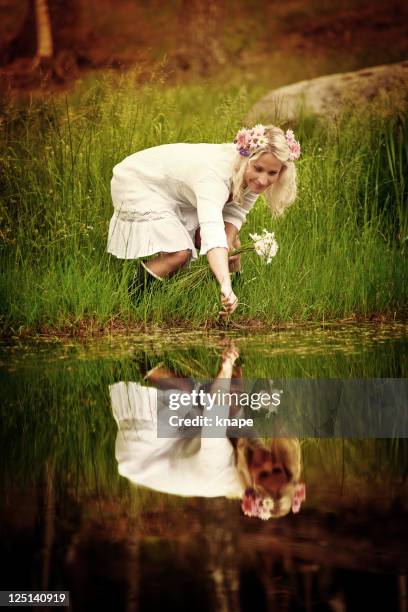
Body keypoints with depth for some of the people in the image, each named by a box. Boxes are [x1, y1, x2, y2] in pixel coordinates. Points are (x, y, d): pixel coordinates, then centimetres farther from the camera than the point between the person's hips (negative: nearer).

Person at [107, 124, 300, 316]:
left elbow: (235, 213, -7)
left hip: (178, 193, 8)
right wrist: (226, 286, -72)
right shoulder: (215, 174, -44)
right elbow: (212, 230, -58)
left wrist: (229, 243, -30)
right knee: (179, 253, -25)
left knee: (232, 244, 0)